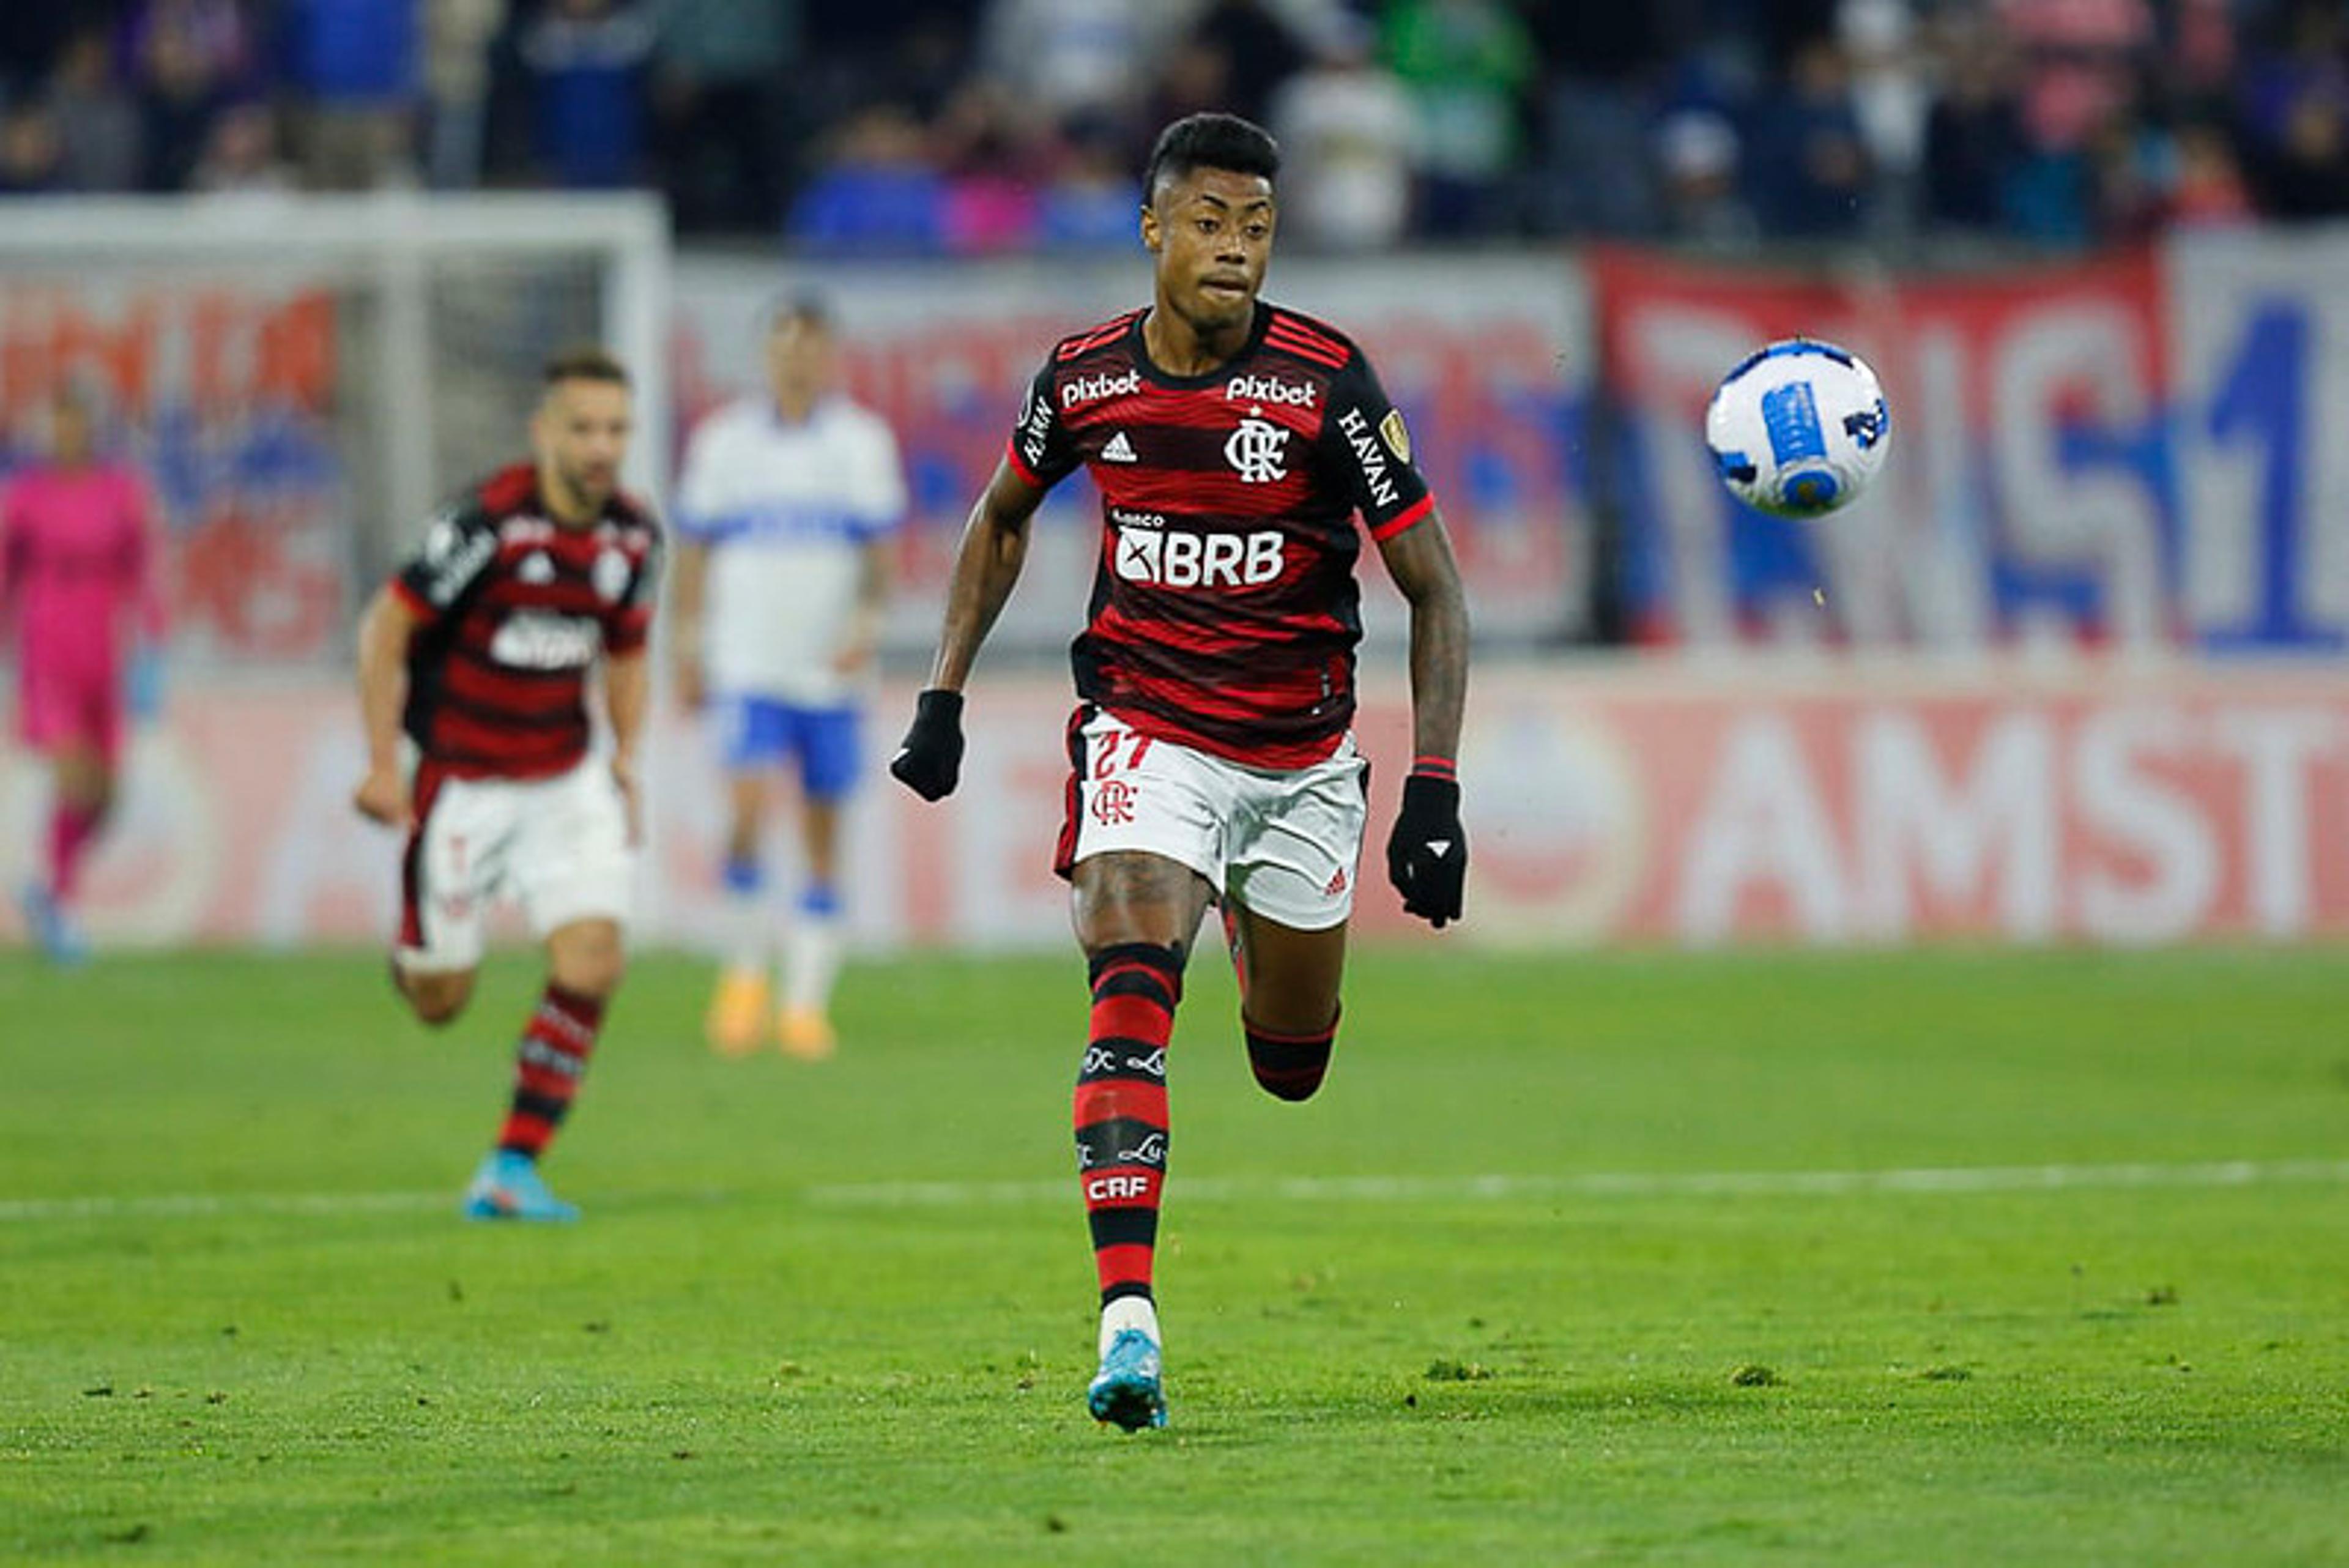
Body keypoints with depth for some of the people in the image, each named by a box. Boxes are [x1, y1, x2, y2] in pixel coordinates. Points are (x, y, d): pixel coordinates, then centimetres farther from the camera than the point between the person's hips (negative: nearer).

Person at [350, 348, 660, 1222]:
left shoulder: (633, 536, -1)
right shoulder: (487, 521, -19)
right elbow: (385, 630, -13)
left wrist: (626, 756, 5)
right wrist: (384, 768, -14)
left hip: (565, 782, 4)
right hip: (462, 781, -4)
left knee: (592, 966, -14)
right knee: (438, 1001, 3)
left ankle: (511, 1170, -6)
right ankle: (414, 948, 42)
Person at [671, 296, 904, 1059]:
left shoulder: (863, 440, 5)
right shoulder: (724, 440, 6)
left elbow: (878, 550, 2)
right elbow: (694, 549, 11)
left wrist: (865, 623, -15)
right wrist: (687, 649, 6)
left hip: (831, 673, 1)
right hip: (748, 669, -1)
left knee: (822, 838, 4)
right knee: (748, 810, -18)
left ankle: (806, 1003, 11)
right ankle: (747, 968, 0)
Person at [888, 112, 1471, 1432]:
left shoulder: (1329, 382, -14)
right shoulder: (1085, 378, -6)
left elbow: (1436, 590, -10)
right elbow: (1002, 520, 16)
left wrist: (1435, 790, -19)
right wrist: (944, 699, 10)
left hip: (1302, 753, 0)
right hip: (1147, 729, 0)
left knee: (1291, 1067, 14)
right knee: (1131, 991, -24)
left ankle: (1259, 925, 52)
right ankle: (1128, 1322, -29)